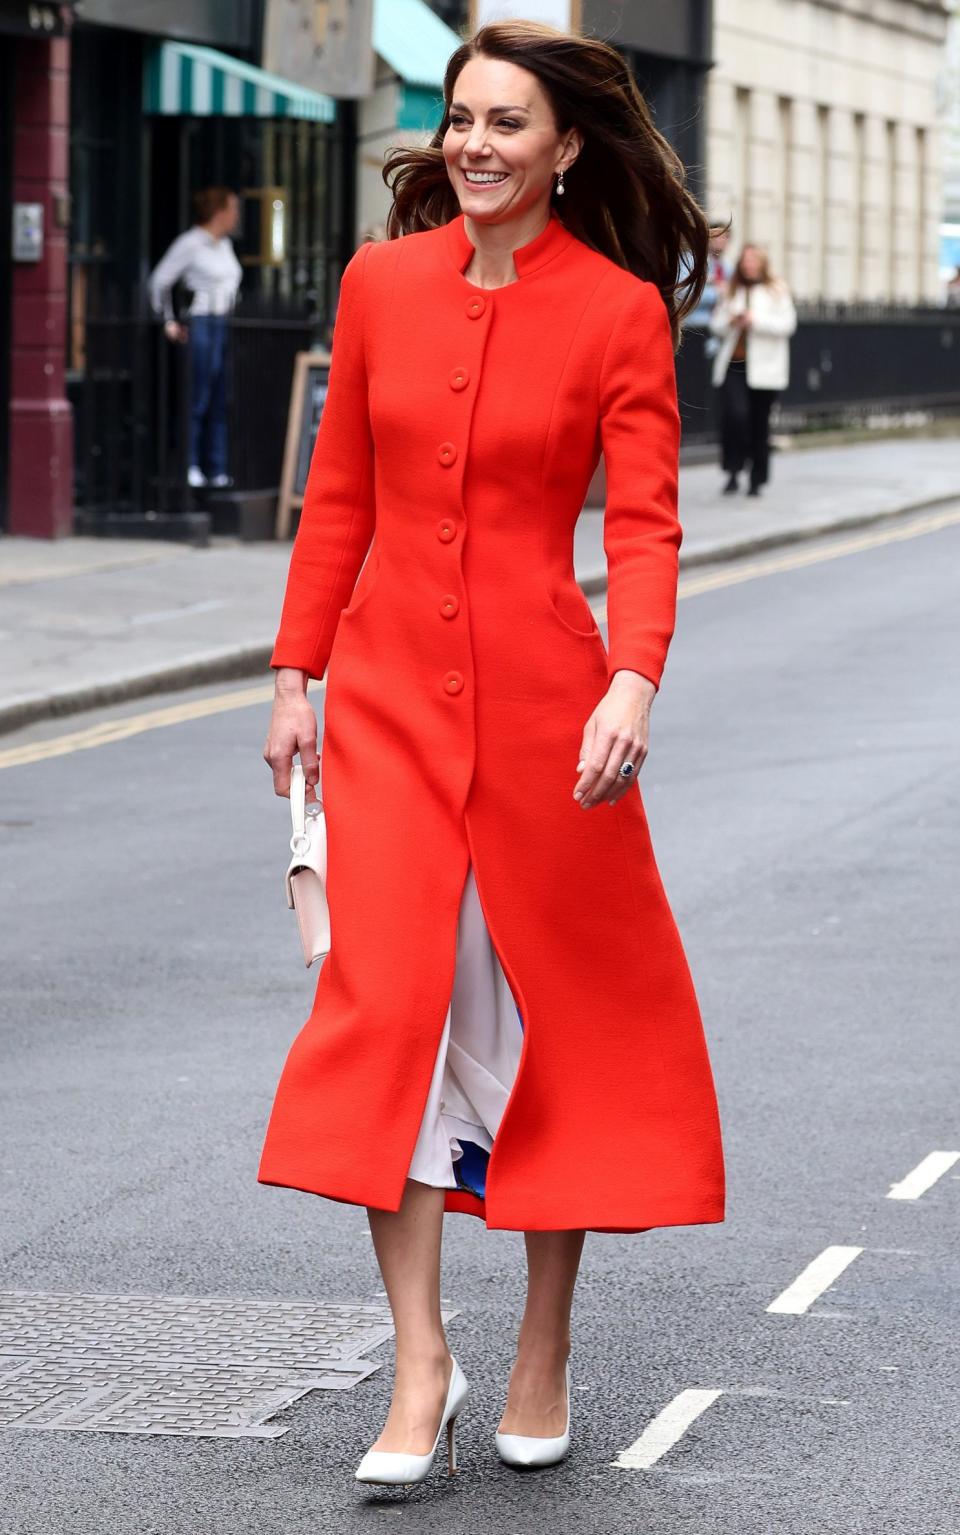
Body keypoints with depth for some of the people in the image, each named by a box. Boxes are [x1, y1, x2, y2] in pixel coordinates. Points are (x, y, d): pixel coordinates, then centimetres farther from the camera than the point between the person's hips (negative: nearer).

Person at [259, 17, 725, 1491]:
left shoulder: (621, 311, -4)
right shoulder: (382, 282, 5)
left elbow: (645, 522, -9)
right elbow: (339, 495, 12)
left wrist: (633, 679, -25)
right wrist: (297, 672, 10)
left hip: (541, 692, -2)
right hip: (387, 688, 2)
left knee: (563, 1005, 5)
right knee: (388, 997, -7)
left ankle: (545, 1354, 19)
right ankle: (419, 1366, -4)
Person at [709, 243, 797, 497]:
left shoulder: (777, 290, 4)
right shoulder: (731, 290, 13)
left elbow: (787, 324, -5)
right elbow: (716, 323, 15)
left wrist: (756, 320, -17)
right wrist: (730, 321, -8)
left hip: (763, 368, -2)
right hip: (733, 365, 2)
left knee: (759, 424, 4)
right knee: (734, 414, -19)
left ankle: (757, 480, 15)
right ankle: (733, 471, -10)